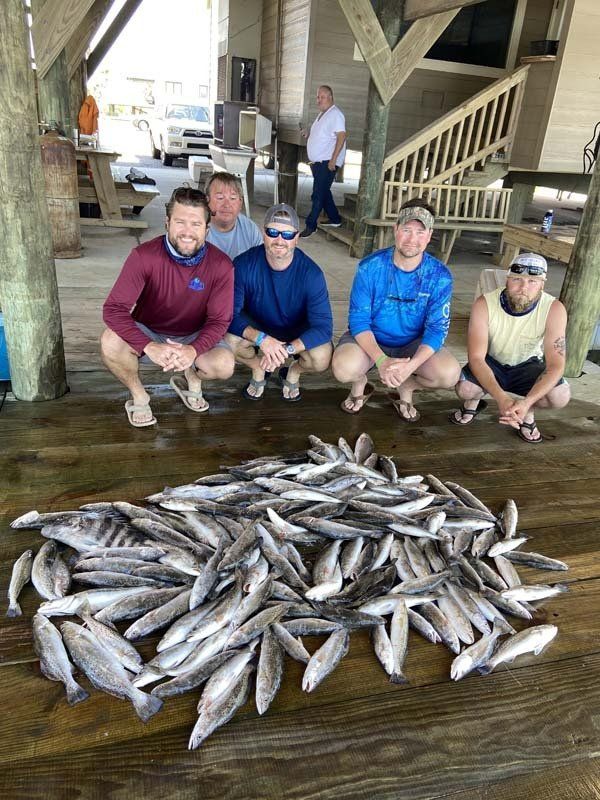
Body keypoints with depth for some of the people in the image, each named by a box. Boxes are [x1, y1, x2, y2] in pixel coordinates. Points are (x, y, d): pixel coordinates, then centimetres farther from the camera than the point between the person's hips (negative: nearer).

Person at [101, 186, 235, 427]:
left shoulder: (221, 265, -18)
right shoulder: (144, 256, -21)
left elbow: (219, 320, -15)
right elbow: (113, 308, -25)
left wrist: (194, 349, -37)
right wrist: (149, 347, -41)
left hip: (193, 337, 1)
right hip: (147, 333, 0)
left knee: (225, 364, -29)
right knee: (110, 341, -32)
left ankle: (191, 378, 10)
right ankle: (138, 397, -1)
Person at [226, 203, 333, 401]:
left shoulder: (311, 273, -25)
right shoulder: (244, 264, -23)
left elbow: (323, 326, -27)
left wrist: (286, 350, -41)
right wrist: (262, 339, -42)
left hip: (297, 333, -1)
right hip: (257, 328, 1)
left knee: (321, 359, -30)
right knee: (230, 341, -30)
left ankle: (293, 372, 9)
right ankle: (258, 369, 7)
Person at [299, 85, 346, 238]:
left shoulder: (335, 115, -12)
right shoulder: (322, 114, 17)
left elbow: (341, 136, -19)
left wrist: (333, 159, -24)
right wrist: (308, 135, 9)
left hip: (327, 162, -10)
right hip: (317, 161, 10)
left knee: (318, 195, -10)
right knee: (323, 192, 16)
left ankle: (310, 226, -7)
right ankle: (334, 219, 29)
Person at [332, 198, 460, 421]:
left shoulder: (439, 276, -12)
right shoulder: (370, 267, -16)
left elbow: (437, 328, -14)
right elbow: (358, 319, -16)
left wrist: (411, 365, -32)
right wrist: (381, 360, -33)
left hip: (413, 345, 2)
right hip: (370, 339, -1)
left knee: (449, 373, -25)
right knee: (344, 367, -33)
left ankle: (405, 388, 10)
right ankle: (360, 385, 8)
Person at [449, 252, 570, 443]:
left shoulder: (554, 309, -25)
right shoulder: (484, 304, -26)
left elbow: (555, 364, -27)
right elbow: (476, 358, -29)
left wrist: (526, 402, -44)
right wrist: (501, 398, -44)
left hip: (527, 365, 1)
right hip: (490, 363, 0)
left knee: (561, 396, -26)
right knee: (464, 389, -30)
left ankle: (528, 413, 9)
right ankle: (473, 403, 9)